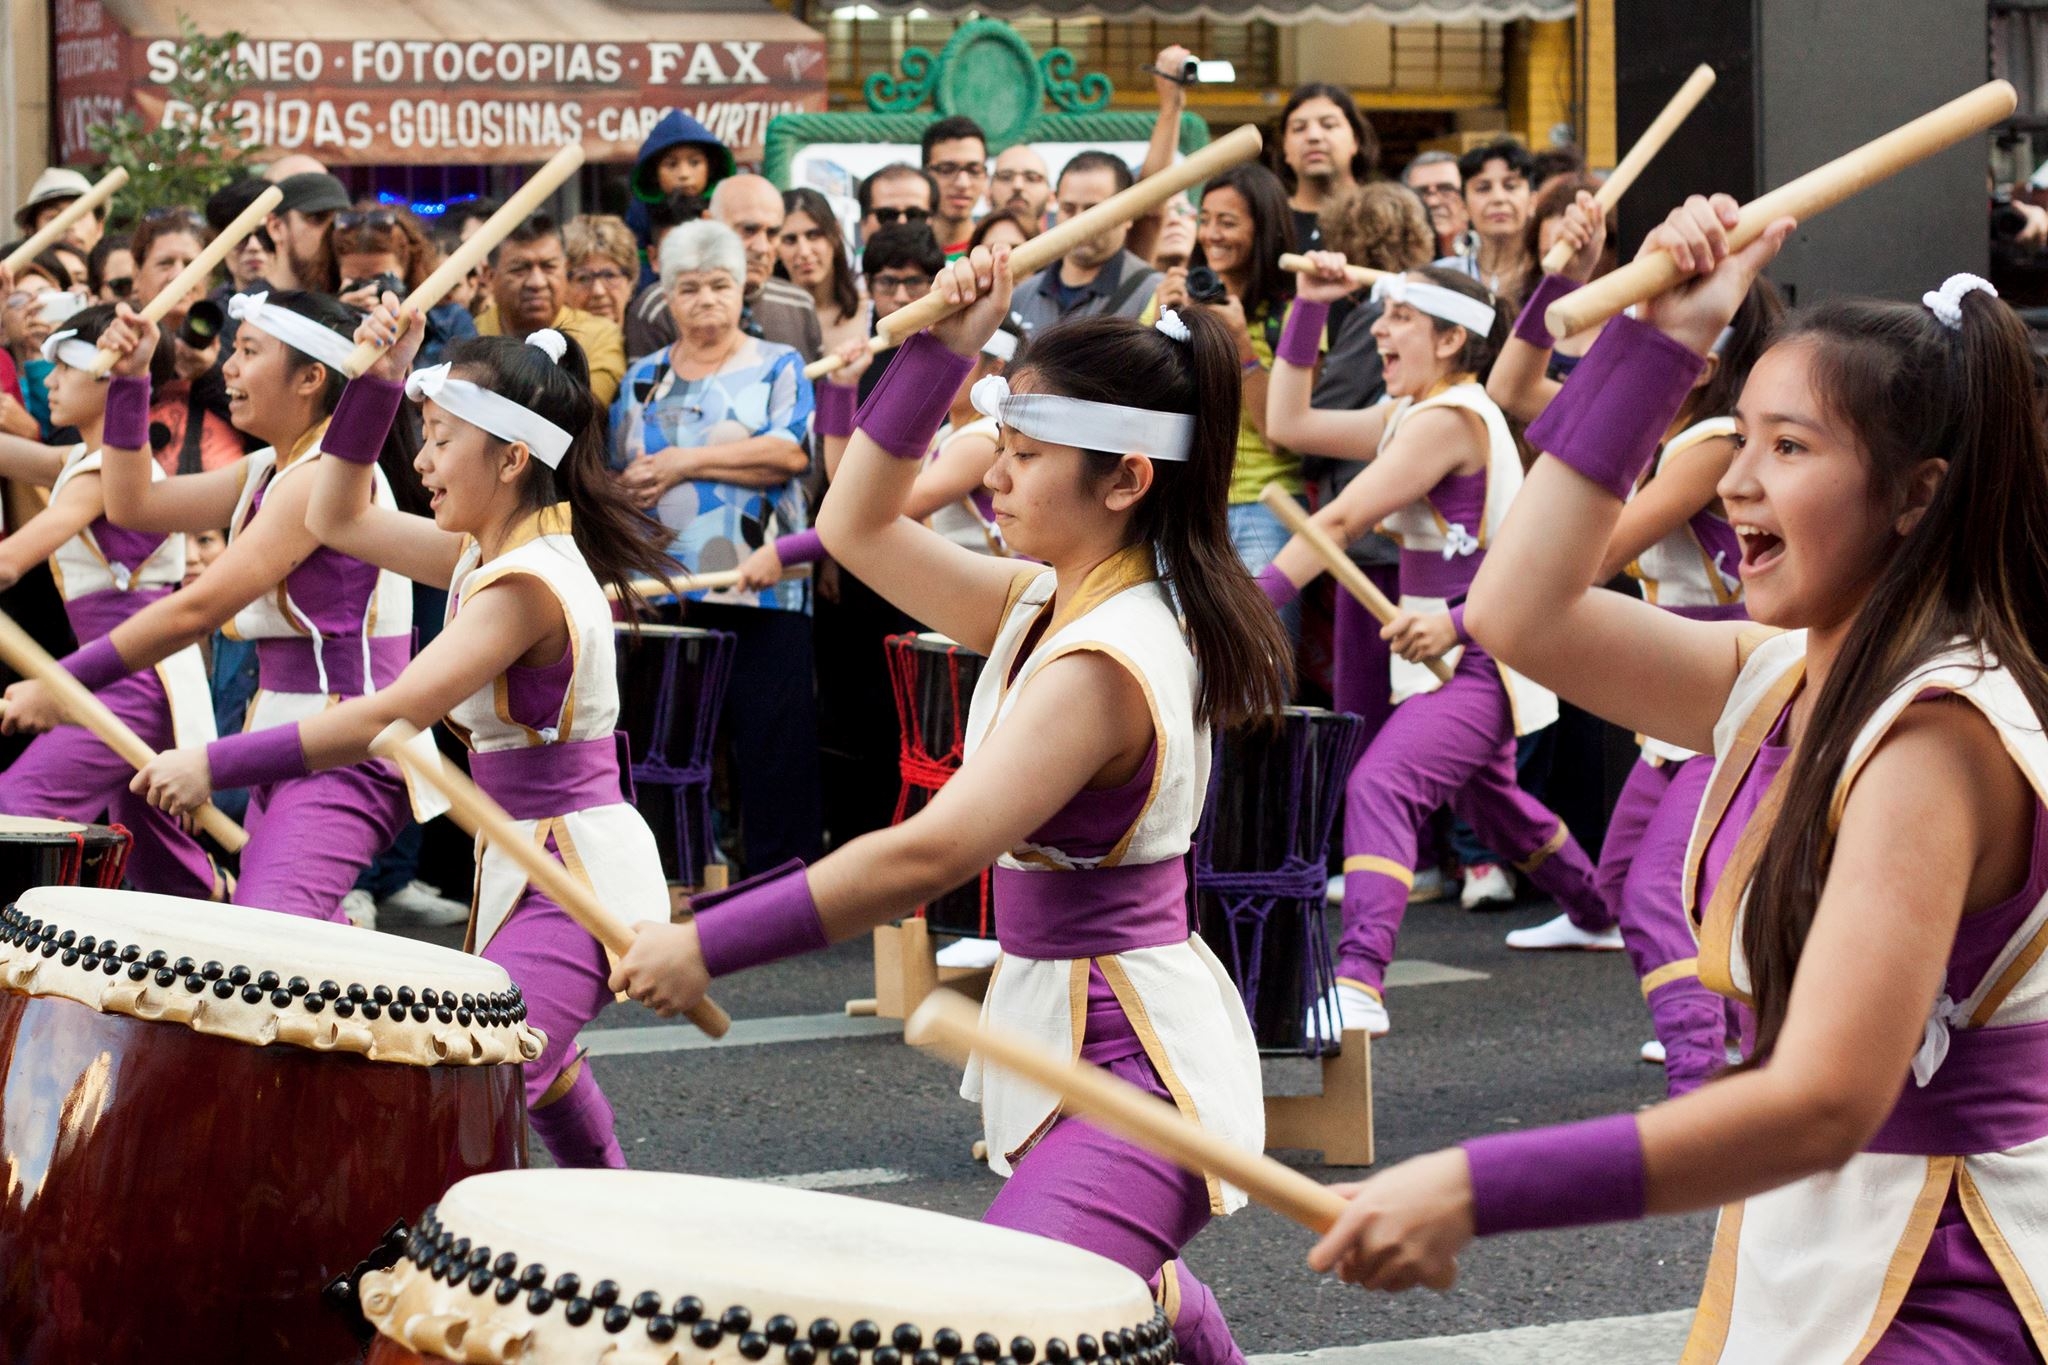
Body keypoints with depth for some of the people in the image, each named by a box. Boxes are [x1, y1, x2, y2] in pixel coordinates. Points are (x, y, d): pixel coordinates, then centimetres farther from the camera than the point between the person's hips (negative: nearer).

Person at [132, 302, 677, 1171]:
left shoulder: (528, 585, -24)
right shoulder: (488, 554, 5)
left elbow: (385, 721, -30)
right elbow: (338, 518, 14)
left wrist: (217, 764, -27)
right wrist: (376, 386, 3)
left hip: (578, 879, -11)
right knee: (529, 1059, 34)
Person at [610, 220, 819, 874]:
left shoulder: (777, 367, 9)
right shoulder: (644, 378, 20)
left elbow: (792, 452, -8)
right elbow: (614, 473, 21)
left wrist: (687, 461, -9)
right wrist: (633, 483, -2)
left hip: (761, 593, -3)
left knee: (772, 741, -8)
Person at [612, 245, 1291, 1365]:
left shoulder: (1104, 664, -23)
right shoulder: (1043, 607, 4)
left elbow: (930, 854, -30)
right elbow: (857, 524, 11)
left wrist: (708, 946, -27)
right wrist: (938, 353, 0)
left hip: (1127, 1063, -10)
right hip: (1065, 1032, 10)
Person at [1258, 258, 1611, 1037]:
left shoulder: (1451, 419, -20)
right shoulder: (1406, 415, 9)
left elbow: (1342, 519, -26)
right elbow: (1287, 423, 10)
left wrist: (1256, 601, -30)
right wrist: (1308, 308, 4)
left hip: (1482, 656, -11)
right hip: (1450, 652, 11)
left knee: (1380, 785, -27)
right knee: (1485, 797, 30)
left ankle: (1358, 984, -38)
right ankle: (1600, 917, 54)